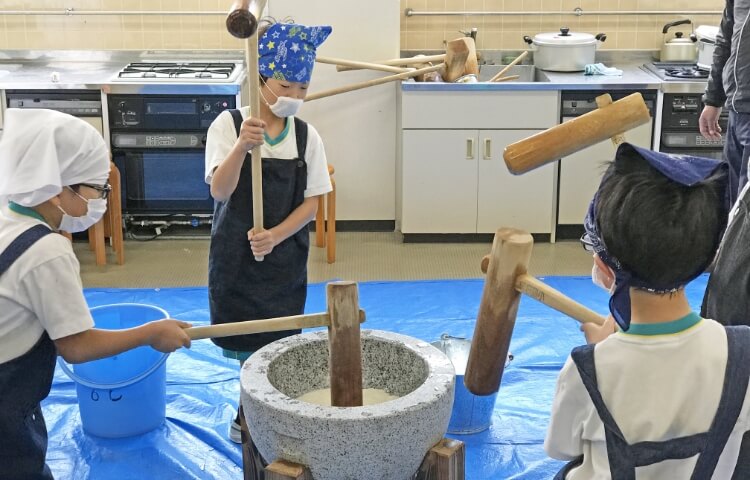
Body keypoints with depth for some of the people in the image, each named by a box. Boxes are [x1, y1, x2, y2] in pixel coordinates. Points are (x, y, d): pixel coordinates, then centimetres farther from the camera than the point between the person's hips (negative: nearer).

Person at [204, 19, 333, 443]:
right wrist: (243, 145, -39)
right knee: (246, 340, 7)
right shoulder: (229, 124, -10)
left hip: (285, 255, 2)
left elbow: (311, 203, -1)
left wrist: (275, 236, -19)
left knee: (275, 343, 7)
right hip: (236, 254, -2)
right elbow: (220, 191, -22)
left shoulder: (307, 136, -2)